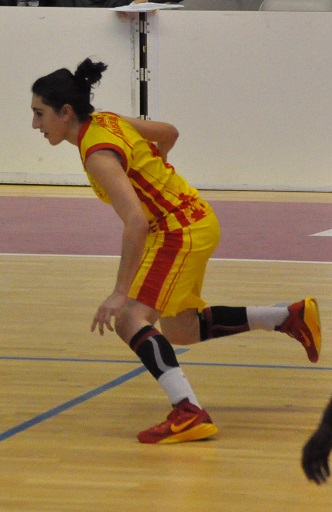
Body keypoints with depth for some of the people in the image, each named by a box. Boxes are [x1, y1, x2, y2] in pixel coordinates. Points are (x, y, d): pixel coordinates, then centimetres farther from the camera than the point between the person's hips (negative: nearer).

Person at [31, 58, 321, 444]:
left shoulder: (98, 155, -25)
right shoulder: (106, 121, 2)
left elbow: (135, 223, -34)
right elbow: (169, 133, 16)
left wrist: (120, 293, -33)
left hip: (181, 229, -10)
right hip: (194, 218, 10)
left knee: (130, 318, -21)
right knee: (178, 330, 21)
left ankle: (189, 413, -31)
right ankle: (290, 318, 27)